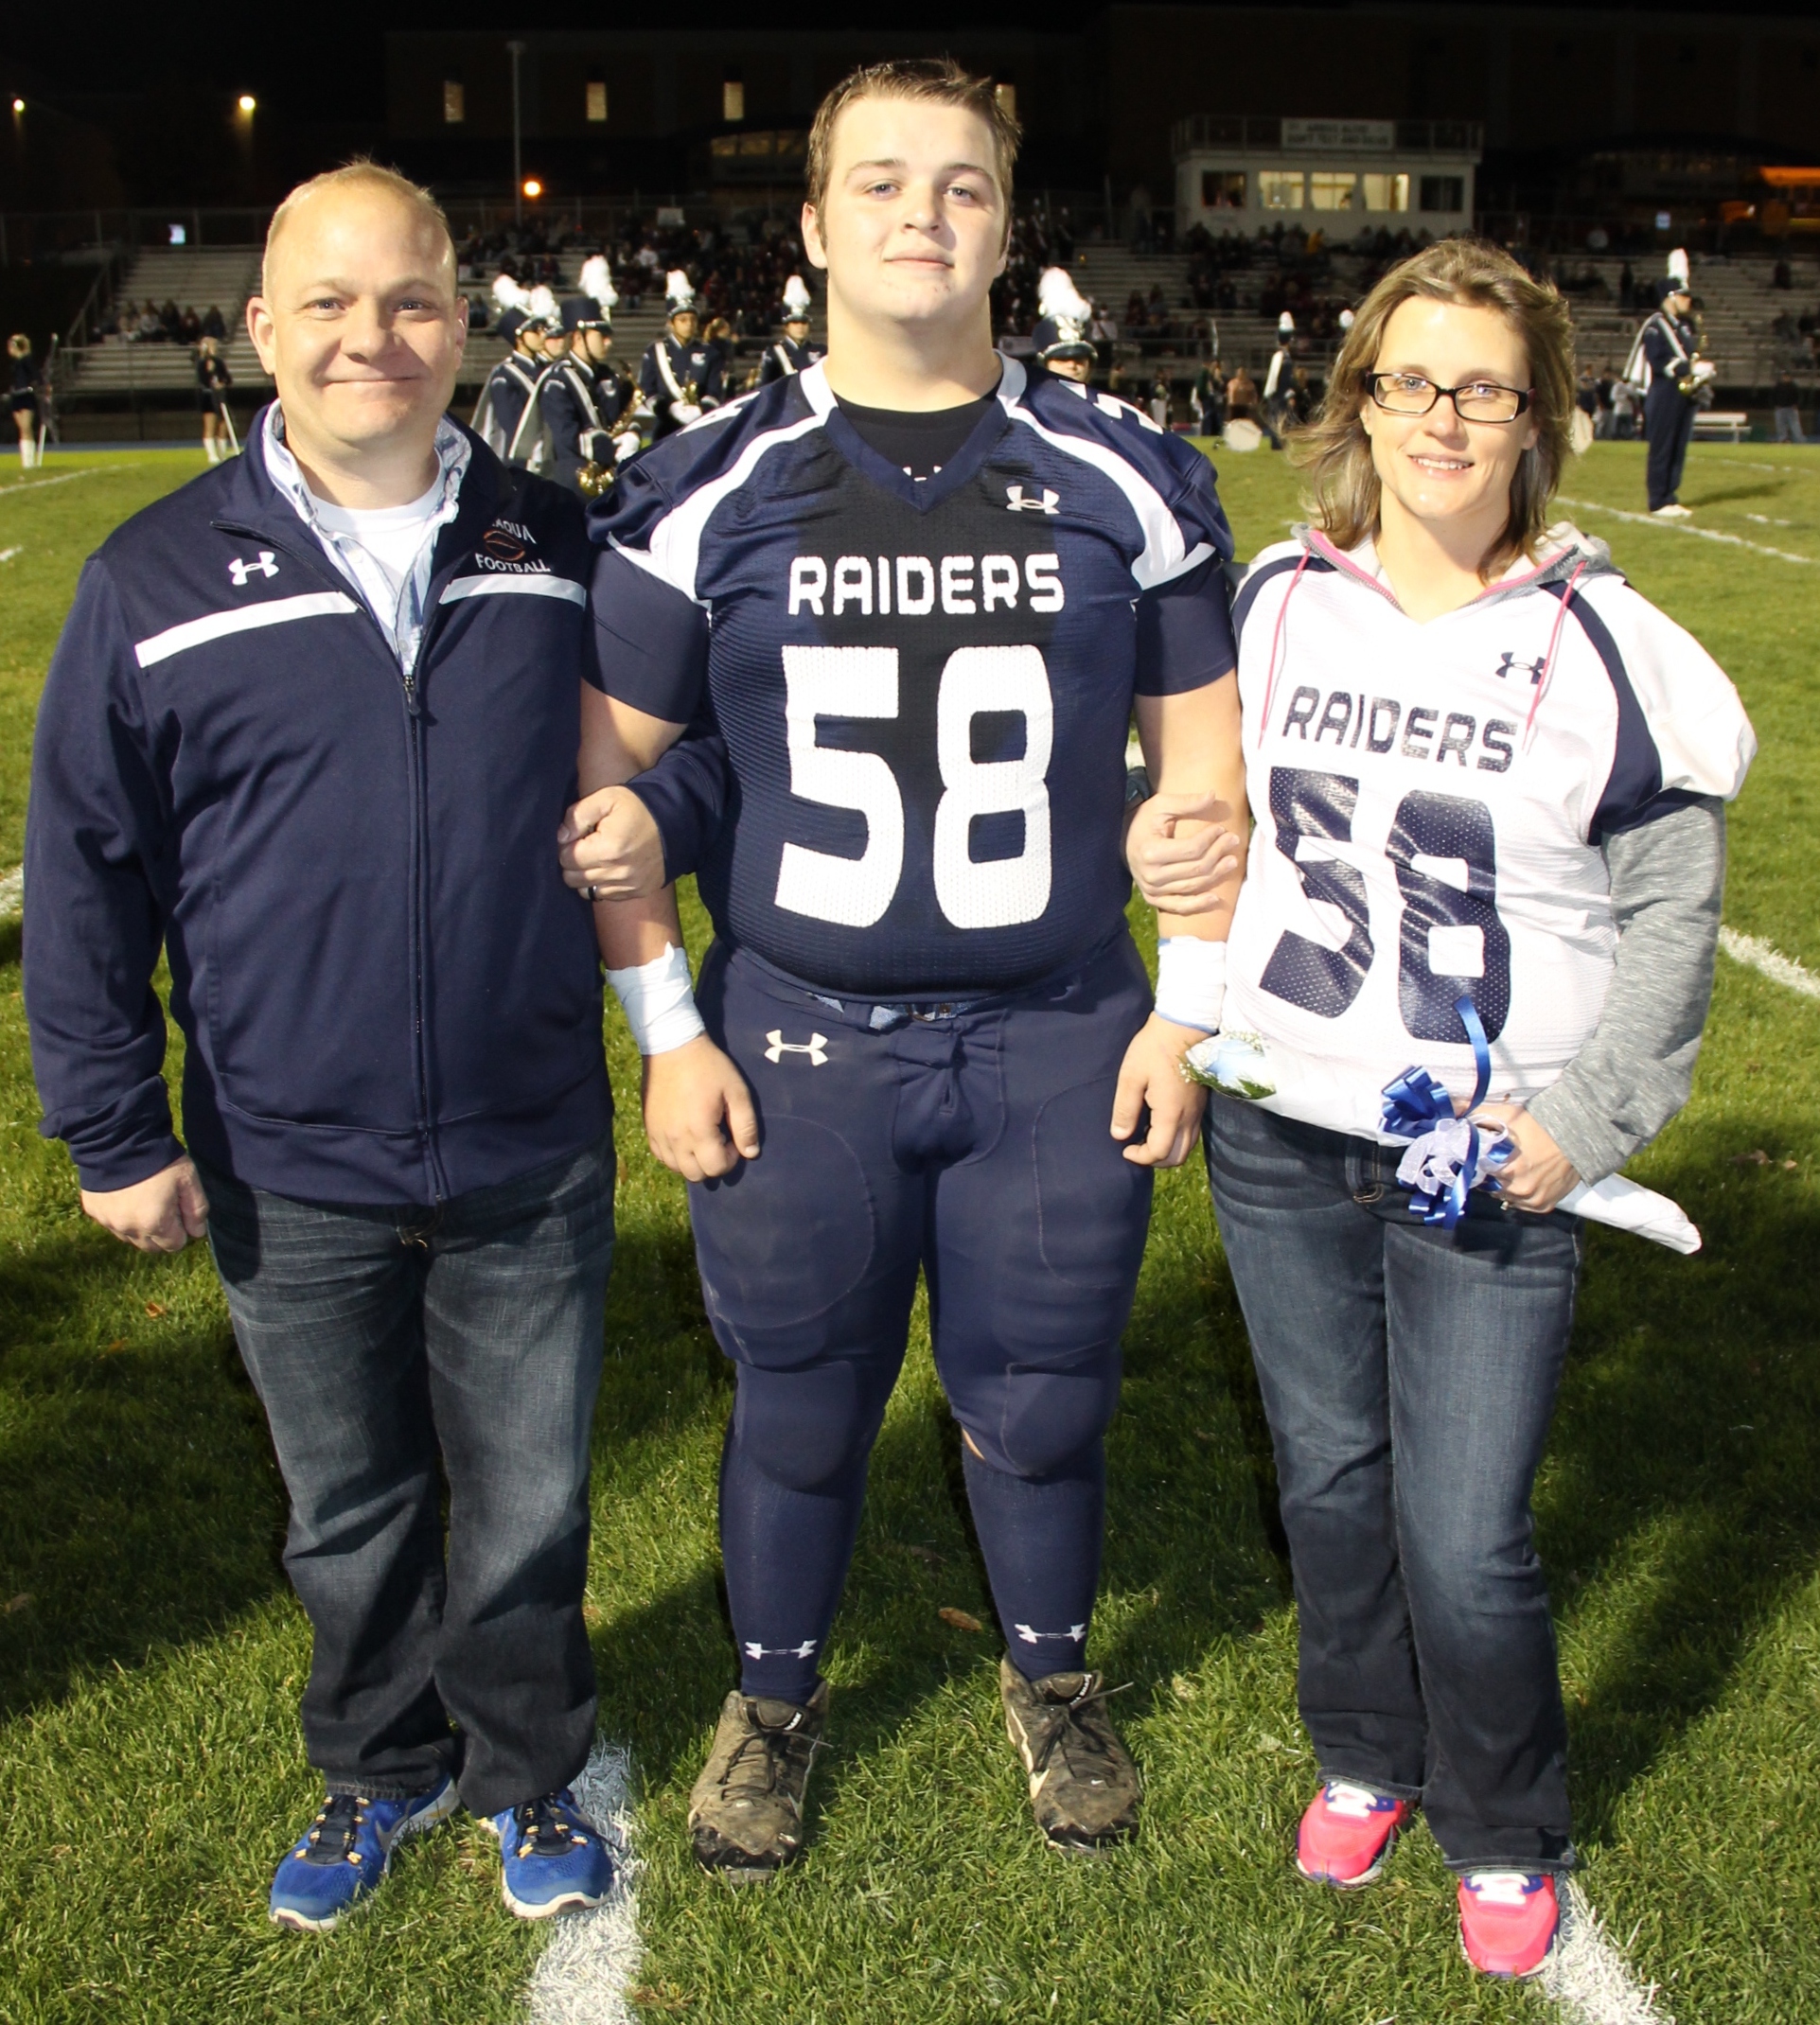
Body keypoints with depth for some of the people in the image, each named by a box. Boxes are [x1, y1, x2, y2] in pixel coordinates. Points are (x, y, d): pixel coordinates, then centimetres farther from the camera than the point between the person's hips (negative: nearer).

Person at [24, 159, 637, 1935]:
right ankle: (381, 1768, 43)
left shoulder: (553, 549, 1)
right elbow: (86, 875, 0)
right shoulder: (158, 580, -4)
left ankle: (528, 1772, 39)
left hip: (533, 1155, 1)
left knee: (528, 1508, 14)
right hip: (291, 1179, 0)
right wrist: (116, 1130, -1)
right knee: (348, 1518, 18)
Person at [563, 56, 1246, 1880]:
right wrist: (664, 1028, -3)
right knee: (801, 1410, 13)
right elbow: (611, 778, 1)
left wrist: (1188, 1009, 2)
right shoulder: (715, 492, -2)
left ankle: (1050, 1680, 42)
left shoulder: (1120, 484, 1)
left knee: (1037, 1410, 14)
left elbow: (1201, 763, 6)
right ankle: (774, 1700, 40)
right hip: (795, 1048, 0)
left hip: (1059, 1048, 1)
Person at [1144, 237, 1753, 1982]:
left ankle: (1507, 1838, 29)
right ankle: (1364, 1759, 44)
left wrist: (1586, 1122, -9)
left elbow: (1671, 916, -2)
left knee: (1463, 1542, 0)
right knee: (1328, 1478, 17)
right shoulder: (1274, 602, 2)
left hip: (1489, 1172, -3)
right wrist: (1192, 1012, 9)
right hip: (1275, 1134, 3)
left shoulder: (1603, 647, -7)